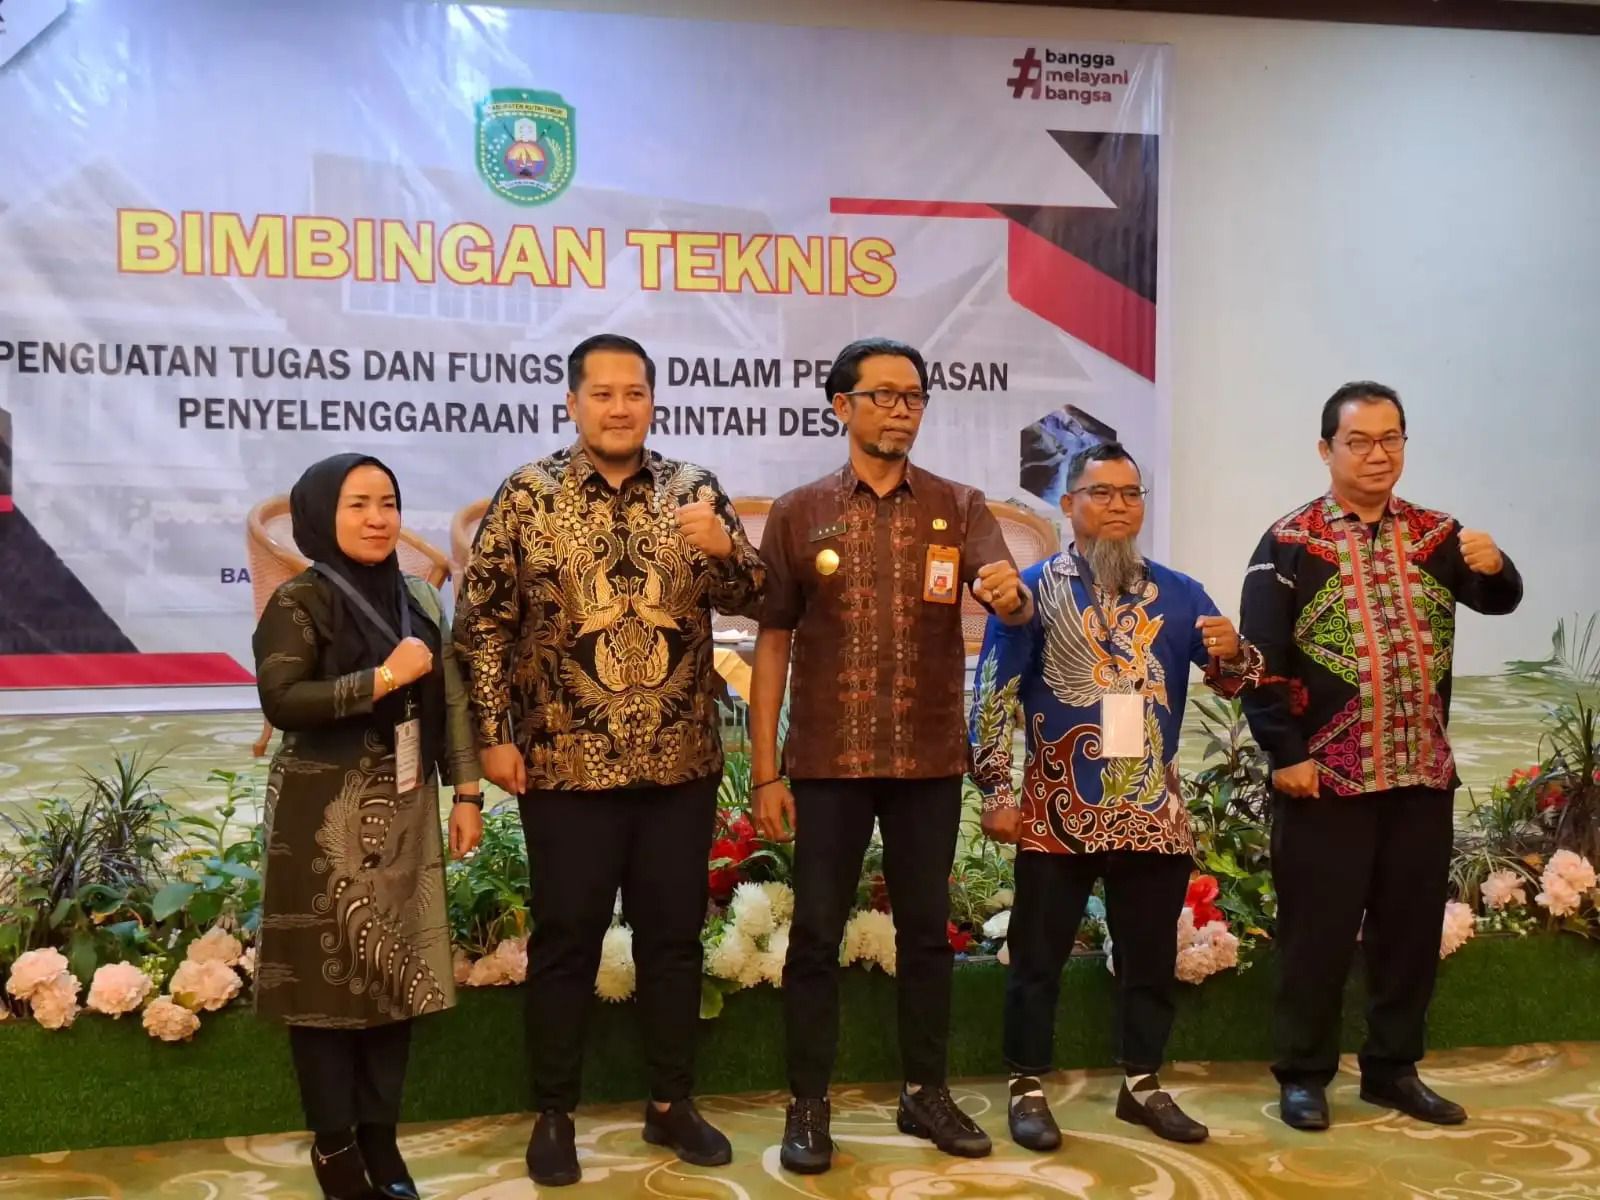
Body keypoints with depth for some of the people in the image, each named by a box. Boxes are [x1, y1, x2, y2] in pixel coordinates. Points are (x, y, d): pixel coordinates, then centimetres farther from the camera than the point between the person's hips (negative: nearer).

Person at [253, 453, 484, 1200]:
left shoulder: (419, 599, 11)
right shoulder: (300, 602, -6)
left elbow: (450, 702, 11)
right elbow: (281, 701, -19)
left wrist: (465, 793, 5)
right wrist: (384, 677, -19)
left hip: (405, 809, 5)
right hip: (325, 812, -5)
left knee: (397, 966, 8)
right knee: (328, 970, 1)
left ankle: (380, 1134, 21)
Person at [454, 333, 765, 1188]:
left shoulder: (694, 490, 5)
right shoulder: (528, 494, -2)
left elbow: (752, 599, 3)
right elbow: (482, 621, -1)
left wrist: (725, 549, -18)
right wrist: (494, 735, -6)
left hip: (680, 765, 3)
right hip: (566, 766, -2)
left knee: (673, 934, 12)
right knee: (565, 939, 8)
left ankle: (671, 1103, 27)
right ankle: (553, 1115, 23)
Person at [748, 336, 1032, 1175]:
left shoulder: (960, 508, 3)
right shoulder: (798, 515, 0)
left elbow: (1011, 603, -11)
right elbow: (772, 645, 0)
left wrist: (1011, 595, -36)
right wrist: (765, 771, -4)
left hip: (931, 760, 2)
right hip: (827, 762, -1)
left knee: (926, 927, 12)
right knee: (816, 933, 4)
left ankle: (926, 1093, 26)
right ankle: (807, 1106, 16)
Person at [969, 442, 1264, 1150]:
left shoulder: (1177, 594, 9)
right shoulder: (1031, 590, -1)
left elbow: (1232, 680, 8)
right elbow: (993, 696, -5)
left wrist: (1233, 654, -16)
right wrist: (996, 791, -10)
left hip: (1153, 811, 4)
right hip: (1058, 811, -3)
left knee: (1150, 956, 13)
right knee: (1038, 956, 4)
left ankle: (1142, 1085, 27)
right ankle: (1027, 1089, 16)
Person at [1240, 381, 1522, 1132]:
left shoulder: (1436, 534, 9)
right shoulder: (1291, 543, -6)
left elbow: (1498, 599, -1)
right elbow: (1260, 658, -9)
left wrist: (1493, 568, -23)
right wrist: (1284, 754, -13)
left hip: (1423, 774, 5)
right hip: (1327, 778, -4)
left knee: (1412, 926, 13)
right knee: (1318, 930, 3)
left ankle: (1393, 1069, 28)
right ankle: (1304, 1075, 17)